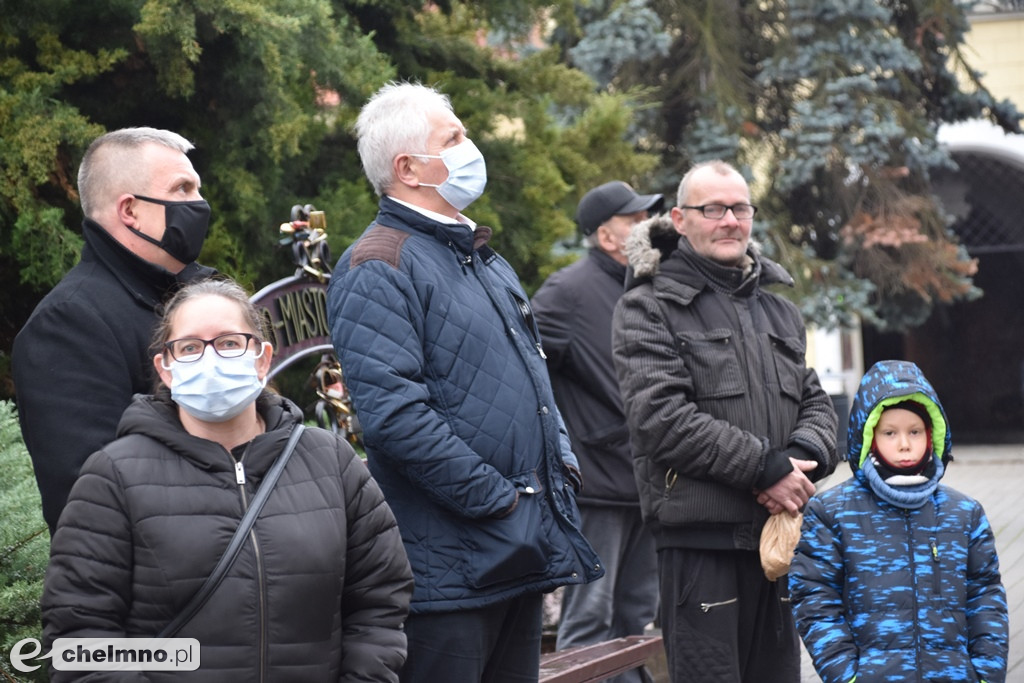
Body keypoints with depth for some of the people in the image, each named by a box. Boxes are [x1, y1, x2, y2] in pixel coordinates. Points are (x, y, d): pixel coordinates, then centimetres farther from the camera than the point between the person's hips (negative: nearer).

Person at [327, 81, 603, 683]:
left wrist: (562, 466, 10)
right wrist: (496, 498, -20)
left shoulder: (485, 261, 19)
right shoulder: (379, 267, -12)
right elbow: (394, 413, -23)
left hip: (525, 555, 9)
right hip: (451, 561, -9)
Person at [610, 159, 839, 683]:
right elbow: (661, 415, -14)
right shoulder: (649, 307, -2)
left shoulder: (777, 309, 20)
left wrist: (804, 456, -7)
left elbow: (816, 402, 18)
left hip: (777, 533, 7)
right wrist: (767, 468, -16)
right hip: (699, 536, -6)